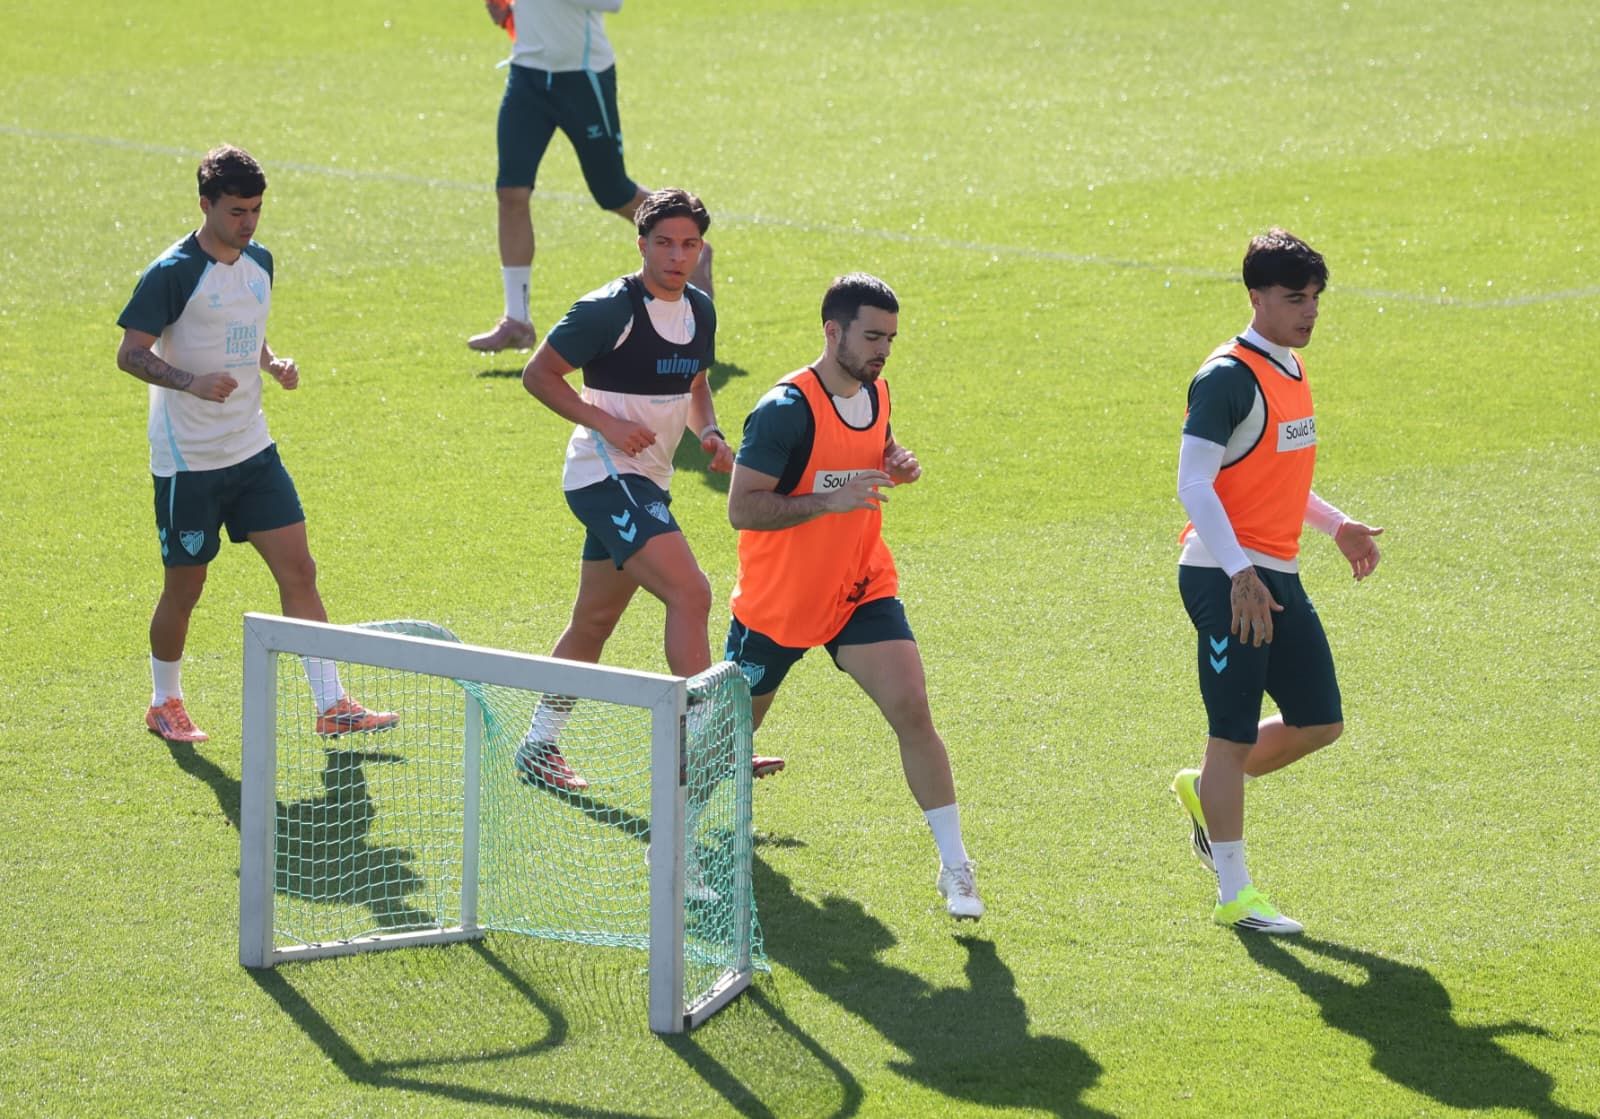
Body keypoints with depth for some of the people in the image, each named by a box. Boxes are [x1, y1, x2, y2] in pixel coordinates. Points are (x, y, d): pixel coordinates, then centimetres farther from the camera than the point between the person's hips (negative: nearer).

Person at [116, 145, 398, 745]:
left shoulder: (260, 262, 7)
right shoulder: (172, 273, -15)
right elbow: (130, 353, -15)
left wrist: (275, 363, 0)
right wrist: (192, 382, -30)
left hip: (252, 449, 6)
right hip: (187, 462, -6)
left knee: (299, 570, -2)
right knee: (184, 588, 5)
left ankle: (332, 706, 0)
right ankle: (165, 704, 26)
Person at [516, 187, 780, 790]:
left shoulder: (700, 311, 8)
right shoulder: (610, 309, -16)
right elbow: (539, 373, -10)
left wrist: (709, 432, 4)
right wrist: (605, 423, -20)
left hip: (645, 484, 9)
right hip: (605, 475, -9)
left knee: (594, 622, 16)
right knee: (690, 593, -21)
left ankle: (537, 749, 27)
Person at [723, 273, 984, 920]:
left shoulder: (875, 391, 0)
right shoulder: (786, 411, -23)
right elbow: (741, 508, -25)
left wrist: (898, 463, -1)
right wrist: (830, 501, -34)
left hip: (861, 590, 4)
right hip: (777, 600, -4)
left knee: (911, 709, -15)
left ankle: (954, 868, -15)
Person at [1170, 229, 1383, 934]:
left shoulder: (1291, 371, 14)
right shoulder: (1228, 378, -15)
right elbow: (1193, 485, -19)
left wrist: (1335, 526, 18)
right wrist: (1239, 575, -26)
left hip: (1278, 577, 9)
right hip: (1225, 578, -9)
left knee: (1319, 722, 10)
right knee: (1233, 737, -3)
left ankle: (1205, 791, 30)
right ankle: (1235, 896, 5)